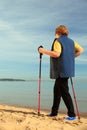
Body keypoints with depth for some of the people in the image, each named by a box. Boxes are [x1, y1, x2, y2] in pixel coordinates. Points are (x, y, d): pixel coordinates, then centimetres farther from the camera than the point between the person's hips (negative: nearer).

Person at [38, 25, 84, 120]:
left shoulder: (58, 41, -8)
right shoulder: (71, 41, 15)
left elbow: (56, 54, -23)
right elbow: (81, 50, 15)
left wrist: (43, 51, -14)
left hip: (61, 71, -8)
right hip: (68, 70, 8)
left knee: (64, 91, -5)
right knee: (57, 90, 15)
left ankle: (72, 114, -2)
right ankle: (54, 111, 21)